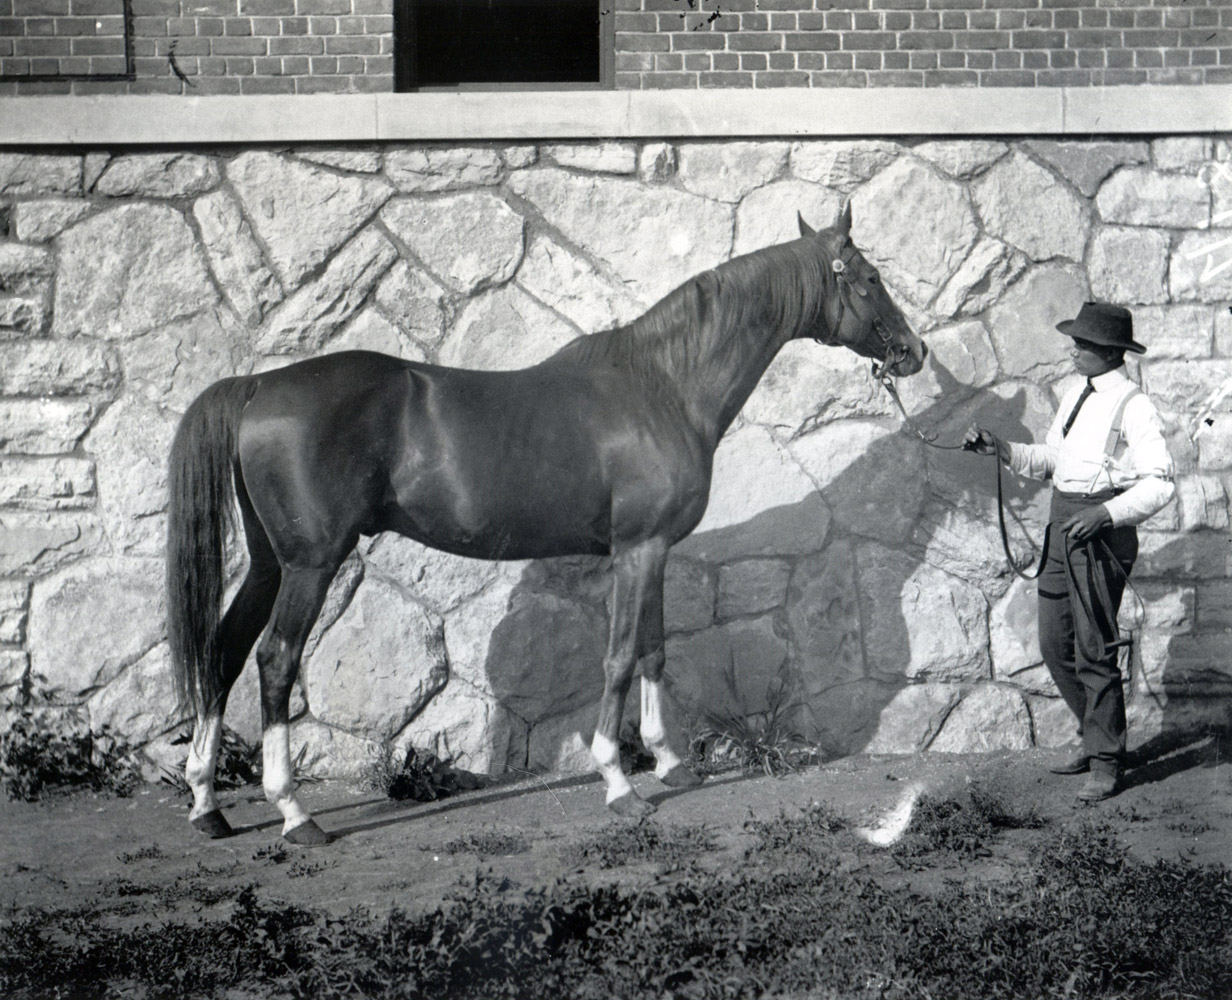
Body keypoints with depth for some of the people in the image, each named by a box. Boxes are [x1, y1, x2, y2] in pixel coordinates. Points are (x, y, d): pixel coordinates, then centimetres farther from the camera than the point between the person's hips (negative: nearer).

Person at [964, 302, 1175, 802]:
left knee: (1094, 650, -5)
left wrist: (1105, 513, -26)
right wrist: (1000, 449, 8)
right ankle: (1095, 737, 30)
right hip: (1062, 527, 8)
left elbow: (1159, 483, -15)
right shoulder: (1074, 395, 14)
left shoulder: (1133, 406, -11)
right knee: (1055, 644, 13)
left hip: (1103, 533, -8)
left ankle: (1106, 761, 7)